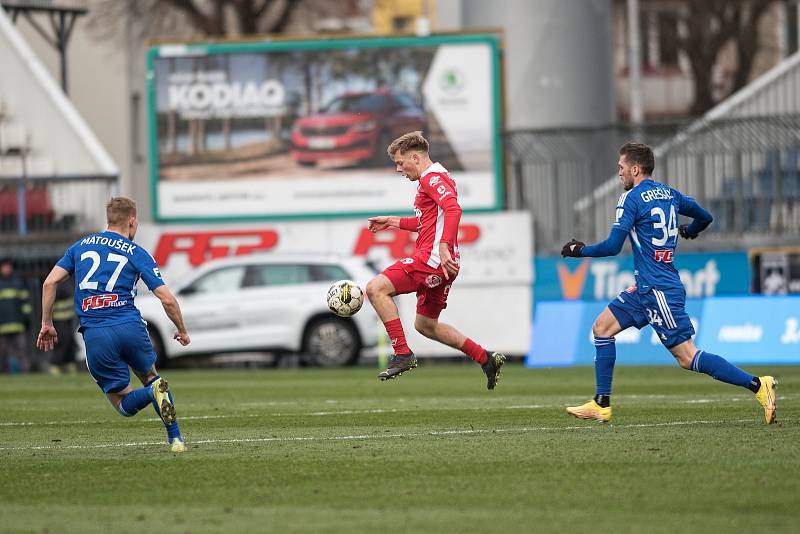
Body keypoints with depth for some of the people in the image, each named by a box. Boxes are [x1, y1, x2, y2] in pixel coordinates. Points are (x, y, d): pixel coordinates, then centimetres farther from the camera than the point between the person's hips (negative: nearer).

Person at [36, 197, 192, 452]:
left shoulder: (81, 246, 14)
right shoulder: (137, 253, 6)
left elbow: (50, 282, 5)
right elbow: (167, 299, 0)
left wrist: (46, 324, 12)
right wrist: (182, 331, 16)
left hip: (94, 335, 1)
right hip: (130, 327, -1)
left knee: (125, 404, 8)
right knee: (150, 376, 26)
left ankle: (153, 392, -26)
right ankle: (175, 439, 11)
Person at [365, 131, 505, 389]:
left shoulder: (432, 177, -9)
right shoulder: (434, 178, 23)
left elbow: (453, 208, -27)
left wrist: (444, 246, -35)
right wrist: (392, 222, 33)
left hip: (432, 258, -11)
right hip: (440, 264, 11)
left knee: (376, 288, -15)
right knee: (425, 325, 19)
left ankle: (402, 354, -17)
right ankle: (486, 359, 19)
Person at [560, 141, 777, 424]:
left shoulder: (631, 198, -12)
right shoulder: (669, 194, 11)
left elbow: (612, 246, -16)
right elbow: (704, 217, 22)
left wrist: (580, 250, 0)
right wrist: (688, 231, 44)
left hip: (659, 290, -10)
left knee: (687, 358, -11)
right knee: (602, 327, 13)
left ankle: (758, 385, -17)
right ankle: (601, 405, 14)